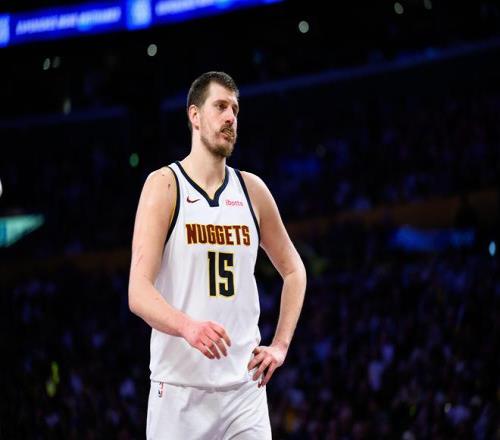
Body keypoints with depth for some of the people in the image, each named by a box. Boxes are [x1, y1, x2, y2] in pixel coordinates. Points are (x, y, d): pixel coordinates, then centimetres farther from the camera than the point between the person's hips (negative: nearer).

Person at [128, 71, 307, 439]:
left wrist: (281, 345, 11)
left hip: (244, 385, 4)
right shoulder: (164, 185, -3)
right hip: (181, 387, -4)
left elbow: (294, 271, 24)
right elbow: (138, 293, -11)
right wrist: (187, 326, -29)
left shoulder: (252, 189, 11)